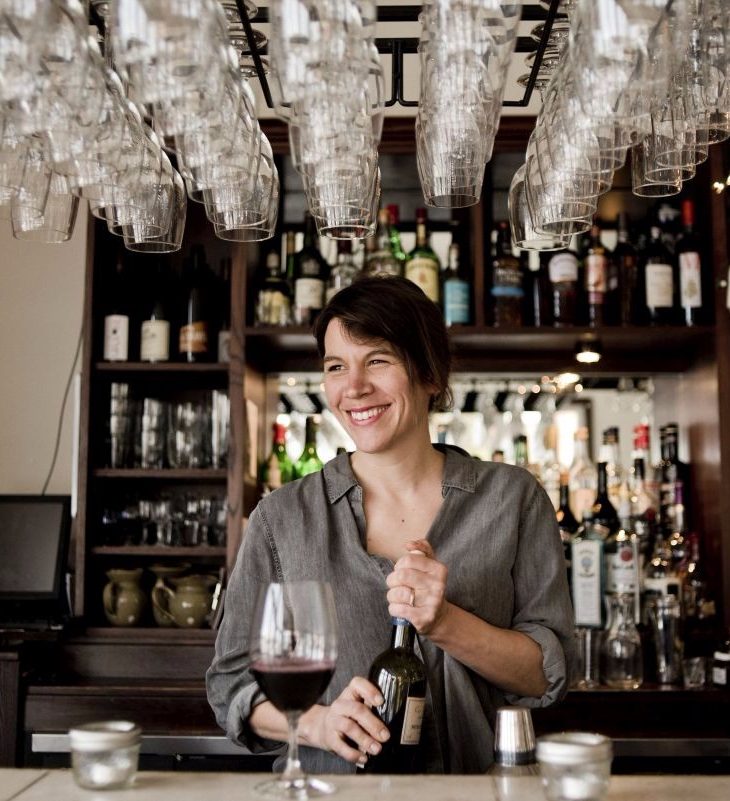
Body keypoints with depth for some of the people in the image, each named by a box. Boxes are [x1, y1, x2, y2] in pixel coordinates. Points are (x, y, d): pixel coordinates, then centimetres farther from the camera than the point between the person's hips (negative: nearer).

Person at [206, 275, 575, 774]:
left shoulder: (512, 499, 3)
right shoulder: (281, 518, 3)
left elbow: (548, 675, 1)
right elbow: (232, 684, 4)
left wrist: (446, 624, -14)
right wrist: (318, 723, -13)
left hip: (473, 794, 0)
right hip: (326, 794, 1)